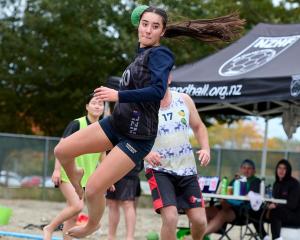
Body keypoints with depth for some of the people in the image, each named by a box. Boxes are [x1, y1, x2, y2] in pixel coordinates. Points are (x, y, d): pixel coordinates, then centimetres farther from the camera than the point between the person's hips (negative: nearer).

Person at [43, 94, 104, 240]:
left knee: (73, 215, 3)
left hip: (85, 176, 6)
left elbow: (102, 156, 17)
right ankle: (49, 228, -3)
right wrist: (57, 169, -19)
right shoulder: (77, 124, -9)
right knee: (77, 206, -21)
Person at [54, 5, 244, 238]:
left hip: (137, 136, -8)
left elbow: (158, 91, -28)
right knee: (62, 151, -1)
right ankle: (75, 175, 32)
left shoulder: (159, 54, -13)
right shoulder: (142, 52, 12)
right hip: (116, 123, 8)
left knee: (93, 189, -10)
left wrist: (118, 96, -29)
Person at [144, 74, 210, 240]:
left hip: (187, 169, 4)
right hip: (159, 169, -4)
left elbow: (198, 127, 14)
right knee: (170, 217, -22)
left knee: (199, 220, 2)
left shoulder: (184, 100, 2)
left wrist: (205, 148, -4)